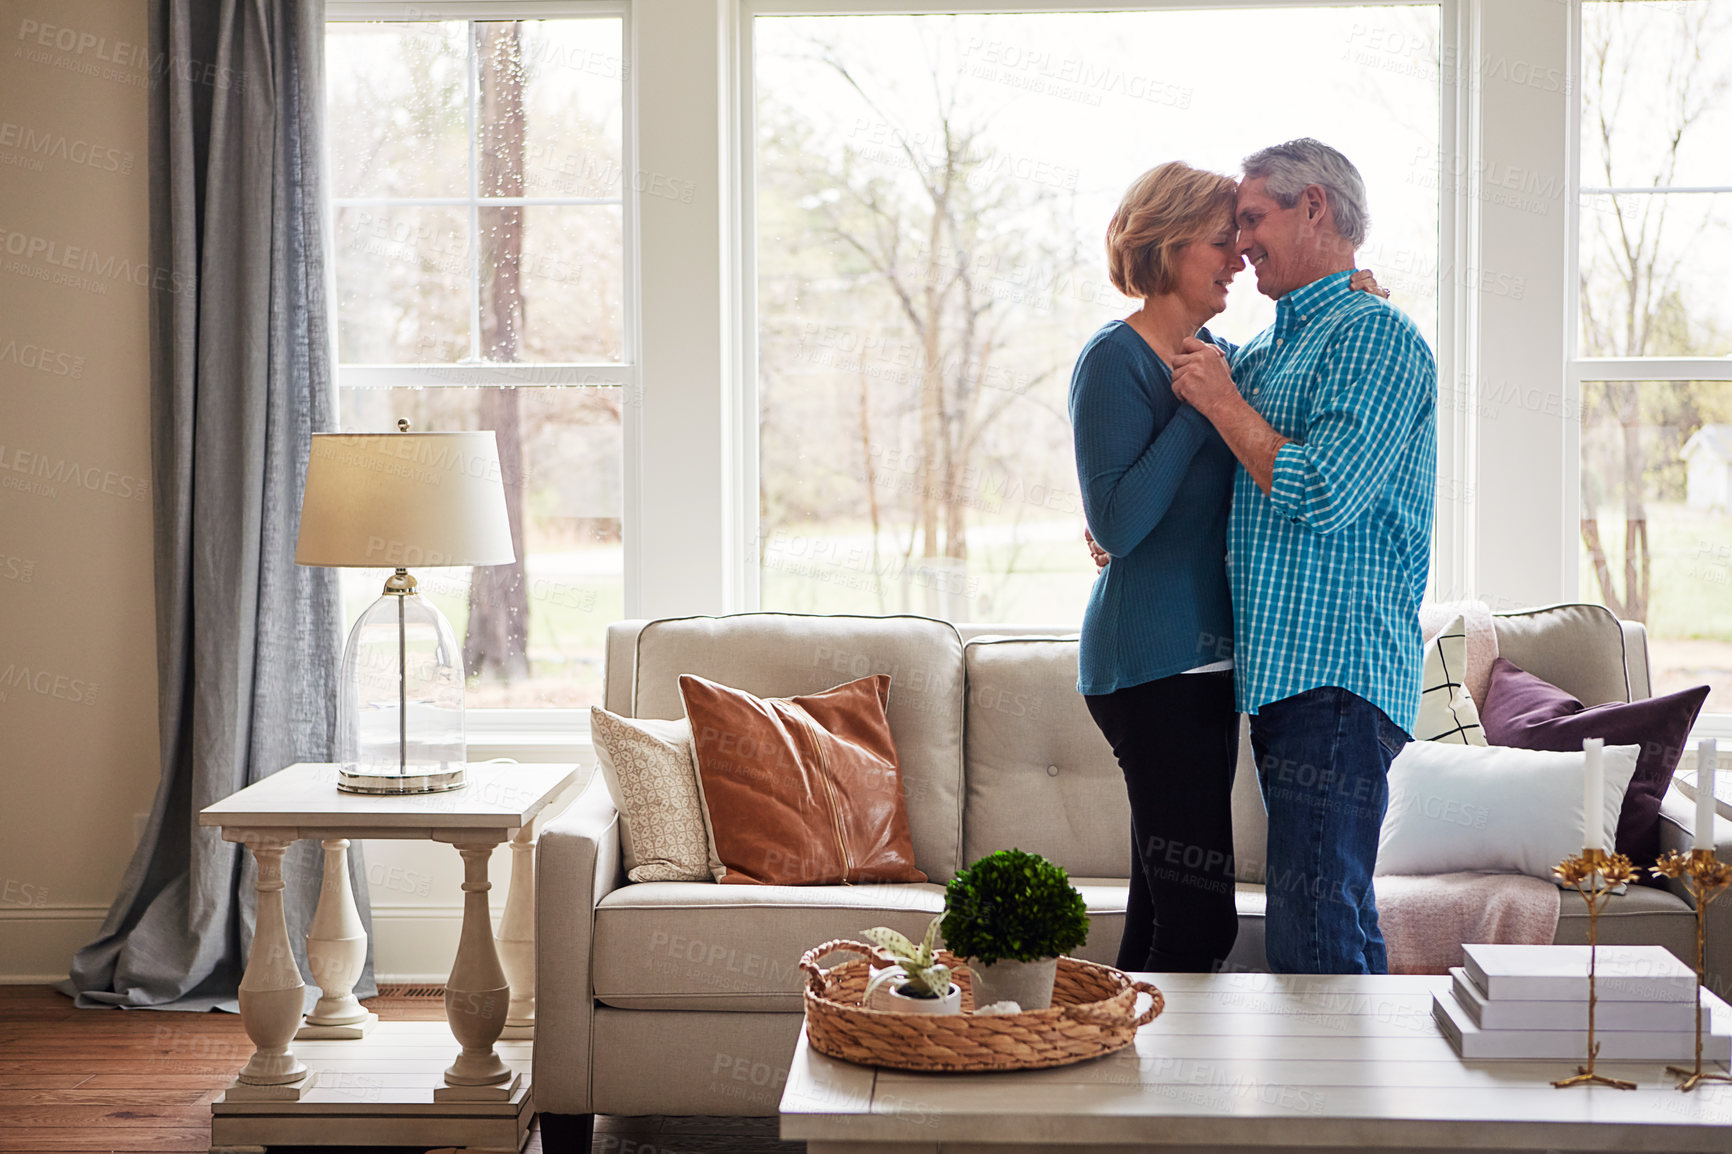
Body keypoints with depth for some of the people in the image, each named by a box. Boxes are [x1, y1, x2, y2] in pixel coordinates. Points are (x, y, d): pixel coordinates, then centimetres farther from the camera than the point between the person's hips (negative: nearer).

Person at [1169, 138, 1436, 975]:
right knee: (1336, 917, 14)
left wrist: (1221, 402, -9)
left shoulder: (1374, 335, -9)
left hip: (1335, 670, -10)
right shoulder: (1262, 352, 20)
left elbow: (1323, 495, -21)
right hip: (1283, 674, 10)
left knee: (1313, 935, -12)